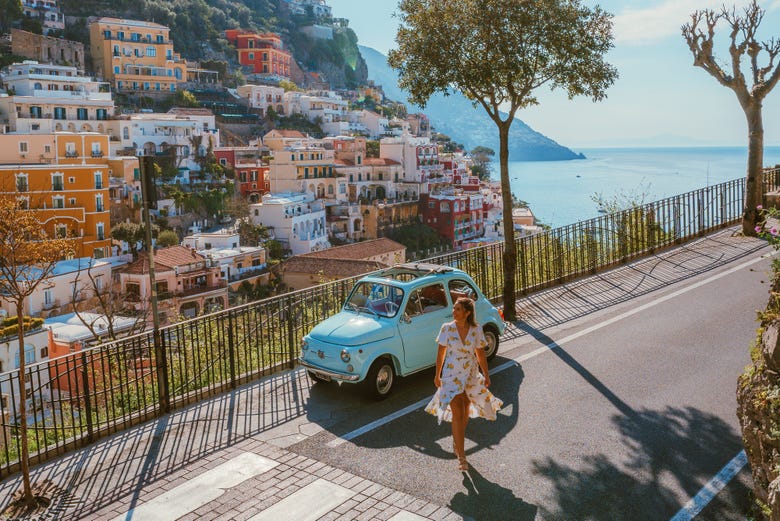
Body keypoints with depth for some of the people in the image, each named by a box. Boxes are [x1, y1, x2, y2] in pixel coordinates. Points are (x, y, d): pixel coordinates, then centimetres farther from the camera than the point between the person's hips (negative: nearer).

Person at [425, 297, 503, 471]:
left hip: (471, 376, 2)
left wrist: (486, 375, 5)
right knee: (457, 413, -9)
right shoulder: (447, 328, -10)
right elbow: (441, 353, -1)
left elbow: (481, 354, 2)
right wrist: (437, 375, 5)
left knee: (465, 412, 16)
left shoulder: (476, 330, -8)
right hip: (452, 376, -2)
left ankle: (457, 440, 41)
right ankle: (461, 456, -2)